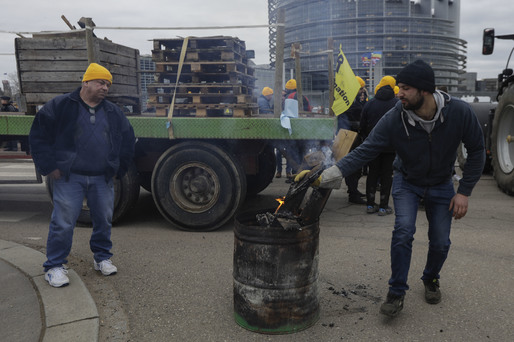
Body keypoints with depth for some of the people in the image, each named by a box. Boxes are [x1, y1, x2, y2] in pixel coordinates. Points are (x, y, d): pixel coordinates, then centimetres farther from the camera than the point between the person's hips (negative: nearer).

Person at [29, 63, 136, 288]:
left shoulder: (113, 112, 11)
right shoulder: (60, 106, -1)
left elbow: (128, 140, 20)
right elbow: (38, 135, -1)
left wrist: (119, 169, 14)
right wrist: (48, 166, -5)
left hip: (102, 178, 4)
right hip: (69, 177, -4)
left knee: (104, 220, 10)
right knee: (63, 223, -3)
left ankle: (102, 258, 29)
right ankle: (54, 266, 12)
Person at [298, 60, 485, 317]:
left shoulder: (460, 112, -24)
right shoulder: (394, 119, -26)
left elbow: (476, 151, -10)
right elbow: (364, 151, -27)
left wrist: (464, 192, -12)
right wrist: (326, 175, -39)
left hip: (441, 185, 1)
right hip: (407, 182, -1)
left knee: (440, 242, 3)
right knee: (403, 230, -19)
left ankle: (431, 279, 35)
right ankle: (397, 293, -2)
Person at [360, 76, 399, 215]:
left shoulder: (369, 103, 2)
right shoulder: (398, 104, -4)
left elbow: (363, 126, 6)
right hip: (391, 146, -2)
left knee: (372, 174, 10)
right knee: (387, 175, 3)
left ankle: (370, 204, 13)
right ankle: (383, 207, 5)